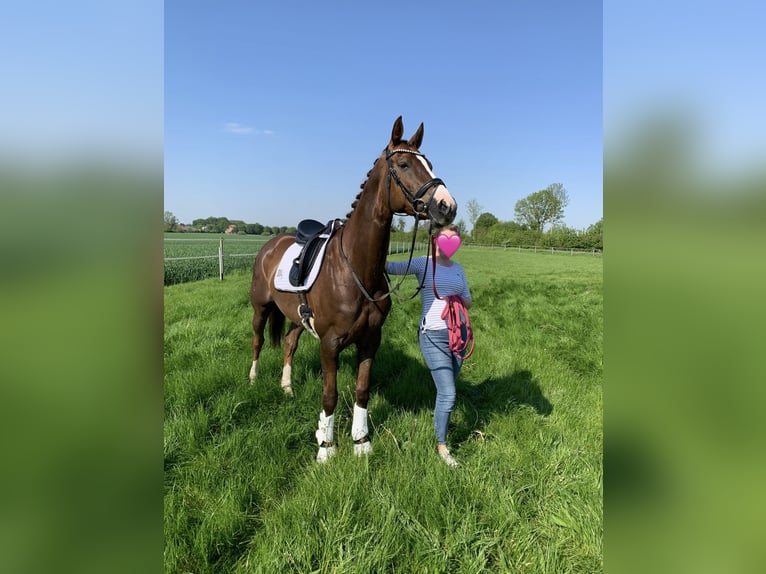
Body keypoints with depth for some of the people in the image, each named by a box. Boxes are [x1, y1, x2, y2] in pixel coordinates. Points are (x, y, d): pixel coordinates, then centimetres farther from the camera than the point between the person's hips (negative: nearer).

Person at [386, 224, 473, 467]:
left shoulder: (458, 269, 11)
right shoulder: (423, 264, -5)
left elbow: (469, 302, 13)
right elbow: (391, 267, -18)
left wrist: (460, 300, -9)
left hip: (457, 335, 6)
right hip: (433, 337, -5)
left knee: (446, 391, 16)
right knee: (448, 394, -5)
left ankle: (441, 423, 38)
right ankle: (441, 446, 15)